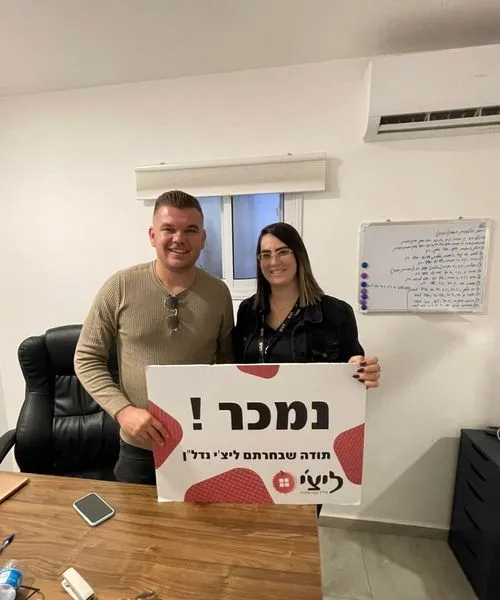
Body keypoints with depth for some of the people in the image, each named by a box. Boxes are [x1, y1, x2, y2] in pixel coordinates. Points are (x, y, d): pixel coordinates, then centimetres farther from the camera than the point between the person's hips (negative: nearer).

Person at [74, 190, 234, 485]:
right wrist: (122, 410, -16)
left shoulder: (219, 292, -7)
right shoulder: (121, 286, -13)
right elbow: (87, 359, -5)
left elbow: (227, 360, 3)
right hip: (140, 447, -1)